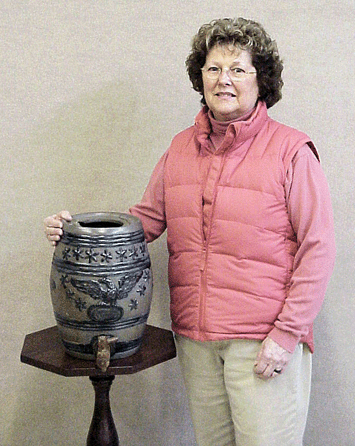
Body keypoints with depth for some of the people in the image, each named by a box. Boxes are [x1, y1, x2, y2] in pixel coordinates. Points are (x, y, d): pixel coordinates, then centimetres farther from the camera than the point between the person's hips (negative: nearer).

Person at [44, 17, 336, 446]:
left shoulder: (290, 150, -6)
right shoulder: (181, 147, 10)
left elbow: (317, 248, -8)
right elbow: (148, 217, 16)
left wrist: (286, 333, -12)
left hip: (263, 341, -5)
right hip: (194, 336, 5)